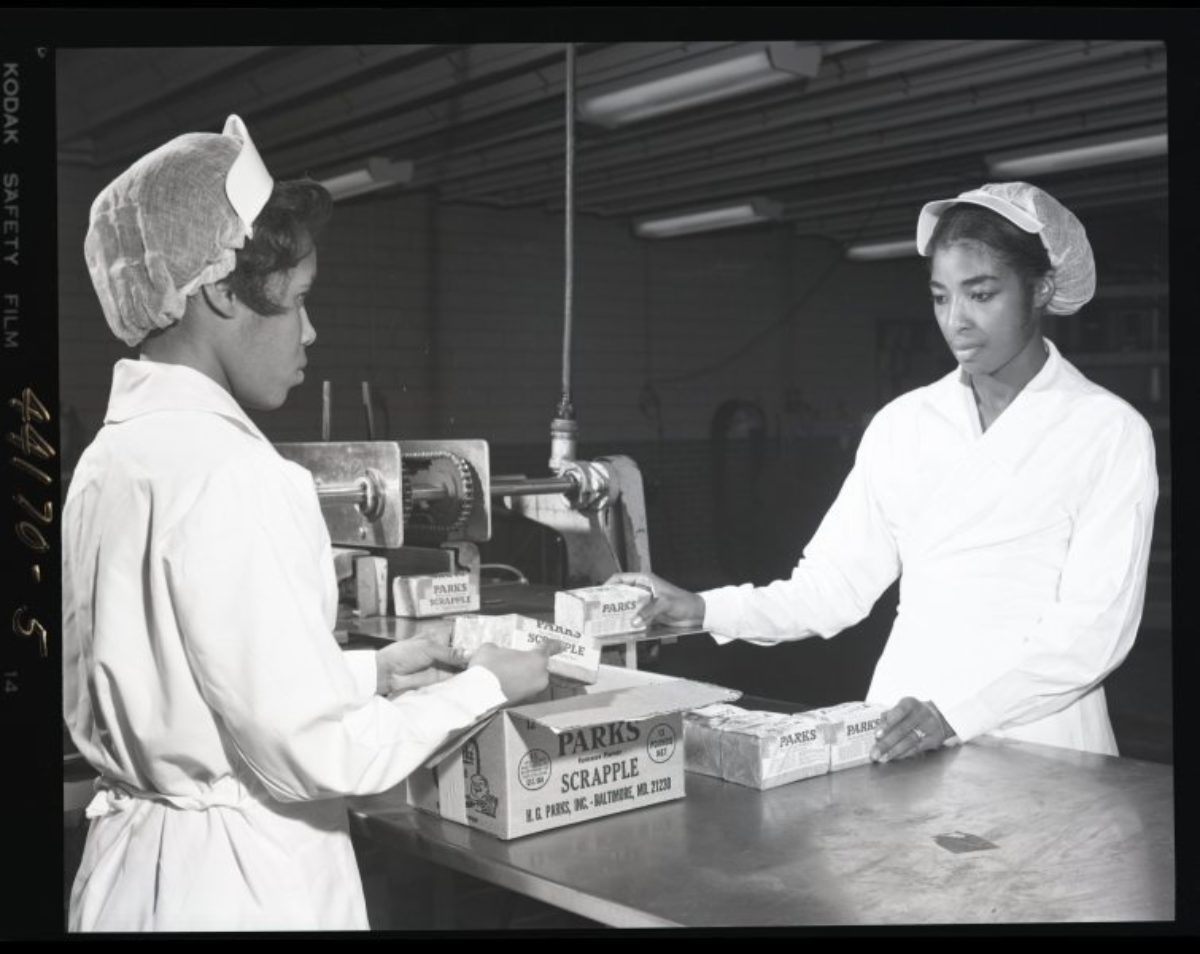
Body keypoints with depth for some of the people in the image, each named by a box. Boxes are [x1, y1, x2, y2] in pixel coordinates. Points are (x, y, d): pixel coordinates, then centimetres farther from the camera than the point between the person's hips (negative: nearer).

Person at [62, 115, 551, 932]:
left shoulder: (113, 455, 3)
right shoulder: (230, 473, -23)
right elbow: (312, 750, -22)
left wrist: (370, 672, 10)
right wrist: (484, 687, -9)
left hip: (141, 855, 8)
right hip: (235, 878, -8)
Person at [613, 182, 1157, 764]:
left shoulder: (1110, 431, -2)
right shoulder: (902, 424, 9)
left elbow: (1094, 627, -9)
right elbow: (834, 584, 5)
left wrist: (955, 713, -20)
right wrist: (703, 610, -9)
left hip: (1036, 745, -2)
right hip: (896, 739, 3)